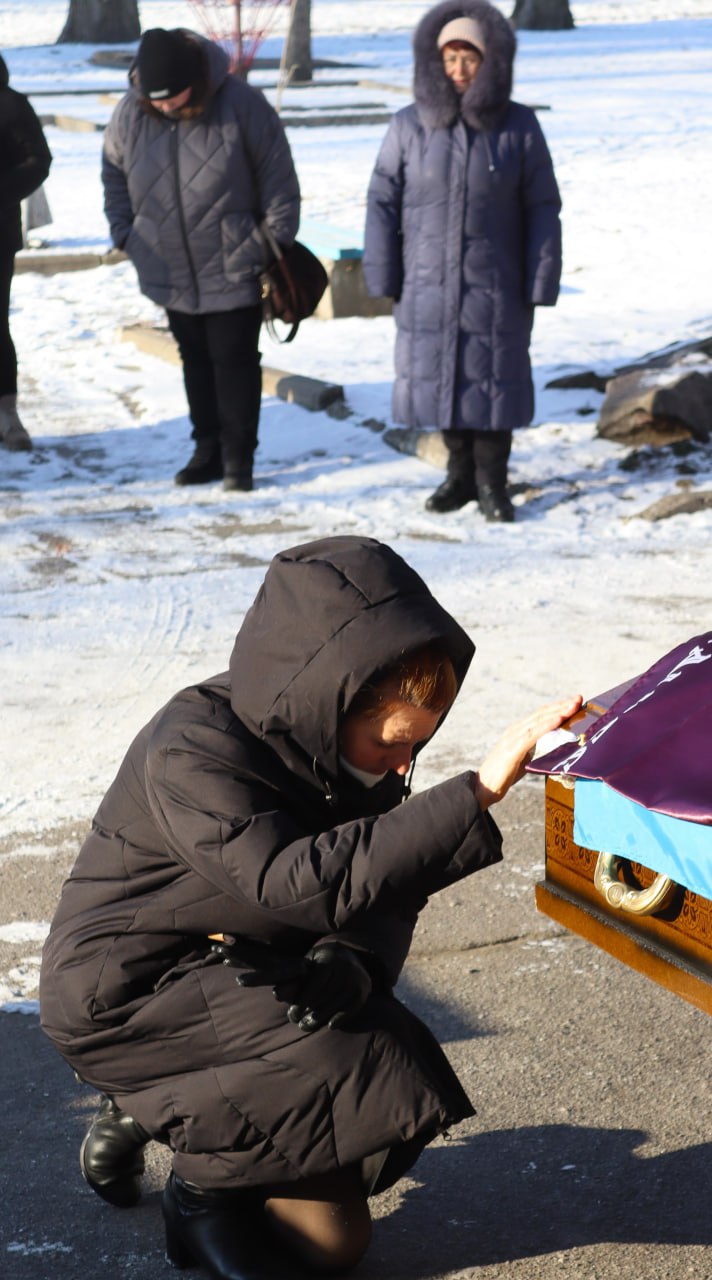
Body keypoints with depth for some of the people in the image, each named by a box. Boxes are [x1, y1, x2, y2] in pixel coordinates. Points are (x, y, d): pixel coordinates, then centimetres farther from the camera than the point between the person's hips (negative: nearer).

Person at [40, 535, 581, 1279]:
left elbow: (388, 894, -5)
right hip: (124, 992, -7)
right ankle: (204, 1182, -2)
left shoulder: (353, 747, -5)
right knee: (358, 1066, -29)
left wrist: (346, 965, -30)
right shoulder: (192, 754, -30)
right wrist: (478, 792, -50)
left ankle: (151, 1114, 21)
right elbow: (298, 882, -44)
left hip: (243, 981, 7)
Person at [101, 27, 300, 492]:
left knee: (234, 359, 0)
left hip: (234, 268, -4)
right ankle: (208, 450, 25)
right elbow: (114, 172, 12)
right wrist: (124, 232, 6)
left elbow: (277, 175, -7)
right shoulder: (131, 112, -5)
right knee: (196, 361, 13)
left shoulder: (241, 103, -15)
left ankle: (238, 457, 9)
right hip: (169, 272, 4)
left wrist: (278, 241, -7)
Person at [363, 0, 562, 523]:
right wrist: (382, 279, -2)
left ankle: (492, 482, 17)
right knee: (438, 375, 7)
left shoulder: (519, 127, -4)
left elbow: (543, 209, -1)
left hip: (495, 284, -1)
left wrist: (540, 284, -4)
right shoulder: (410, 126, -3)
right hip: (428, 284, 1)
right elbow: (382, 202, 1)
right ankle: (460, 473, 24)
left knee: (494, 376, 3)